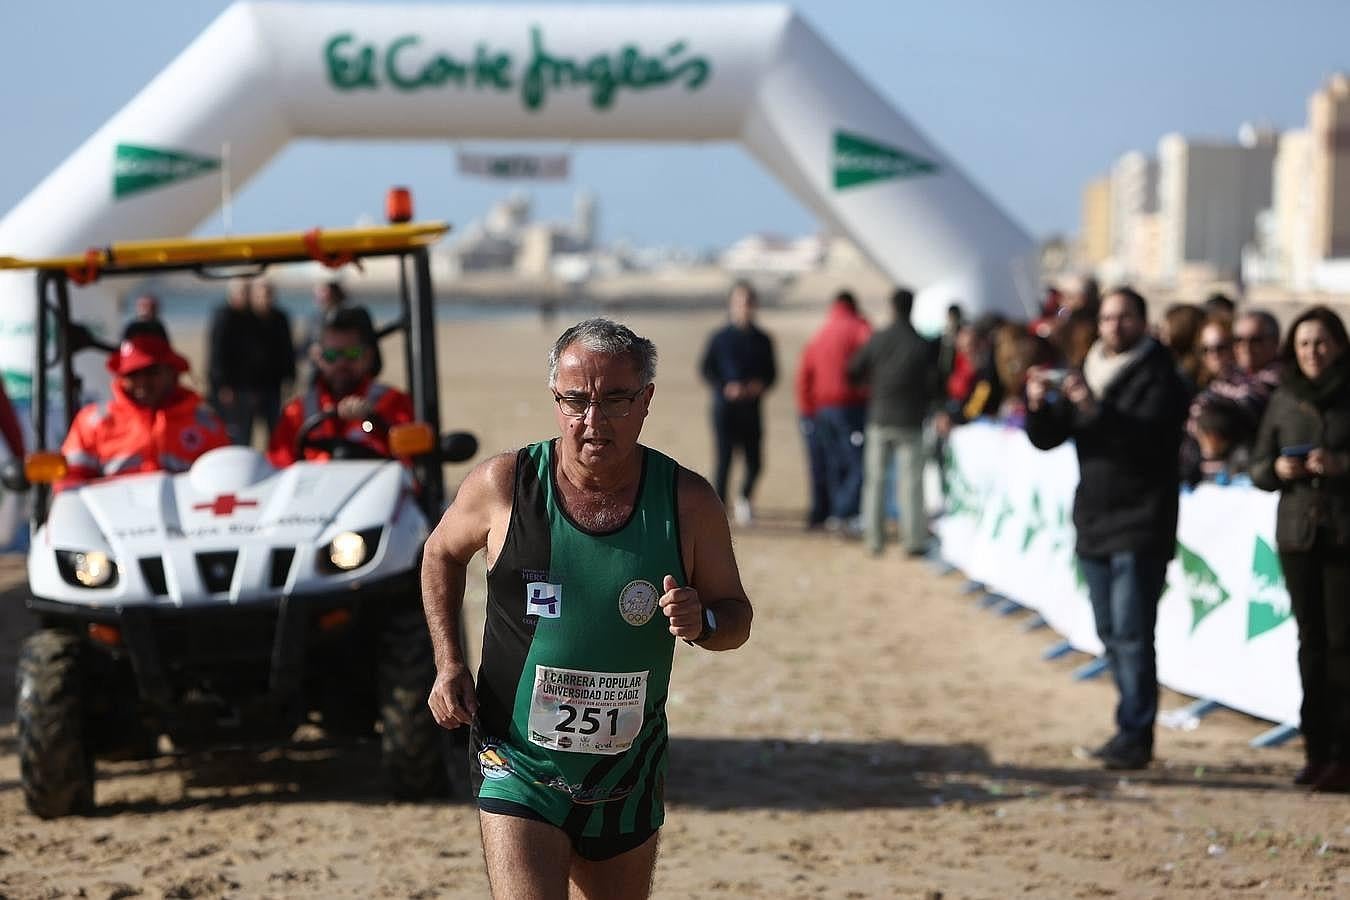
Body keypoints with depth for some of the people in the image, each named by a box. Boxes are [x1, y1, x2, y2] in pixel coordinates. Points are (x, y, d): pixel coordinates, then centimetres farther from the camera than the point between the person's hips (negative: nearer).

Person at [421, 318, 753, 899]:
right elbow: (442, 554, 11)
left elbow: (736, 616, 5)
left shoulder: (688, 503, -5)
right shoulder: (503, 485, -9)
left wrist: (701, 622, -19)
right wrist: (448, 665, 0)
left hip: (628, 779, 3)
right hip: (519, 773, -3)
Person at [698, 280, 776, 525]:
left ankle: (744, 497, 28)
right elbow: (705, 369, 0)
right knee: (723, 461, -6)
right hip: (725, 406, -3)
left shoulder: (762, 340, 9)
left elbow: (771, 372, 14)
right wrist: (725, 388, -14)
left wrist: (761, 385, -7)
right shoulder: (720, 337, 1)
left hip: (751, 408, 3)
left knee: (754, 462, 1)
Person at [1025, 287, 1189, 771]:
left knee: (1131, 631, -13)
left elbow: (1149, 436, -23)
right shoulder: (1086, 374, 14)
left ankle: (1135, 734, -12)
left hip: (1140, 526, -7)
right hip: (1094, 522, 7)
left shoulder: (1159, 377, -6)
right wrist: (1038, 405, -11)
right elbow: (1046, 439, 9)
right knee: (1111, 634, 11)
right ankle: (1134, 726, 20)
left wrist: (1095, 406, -33)